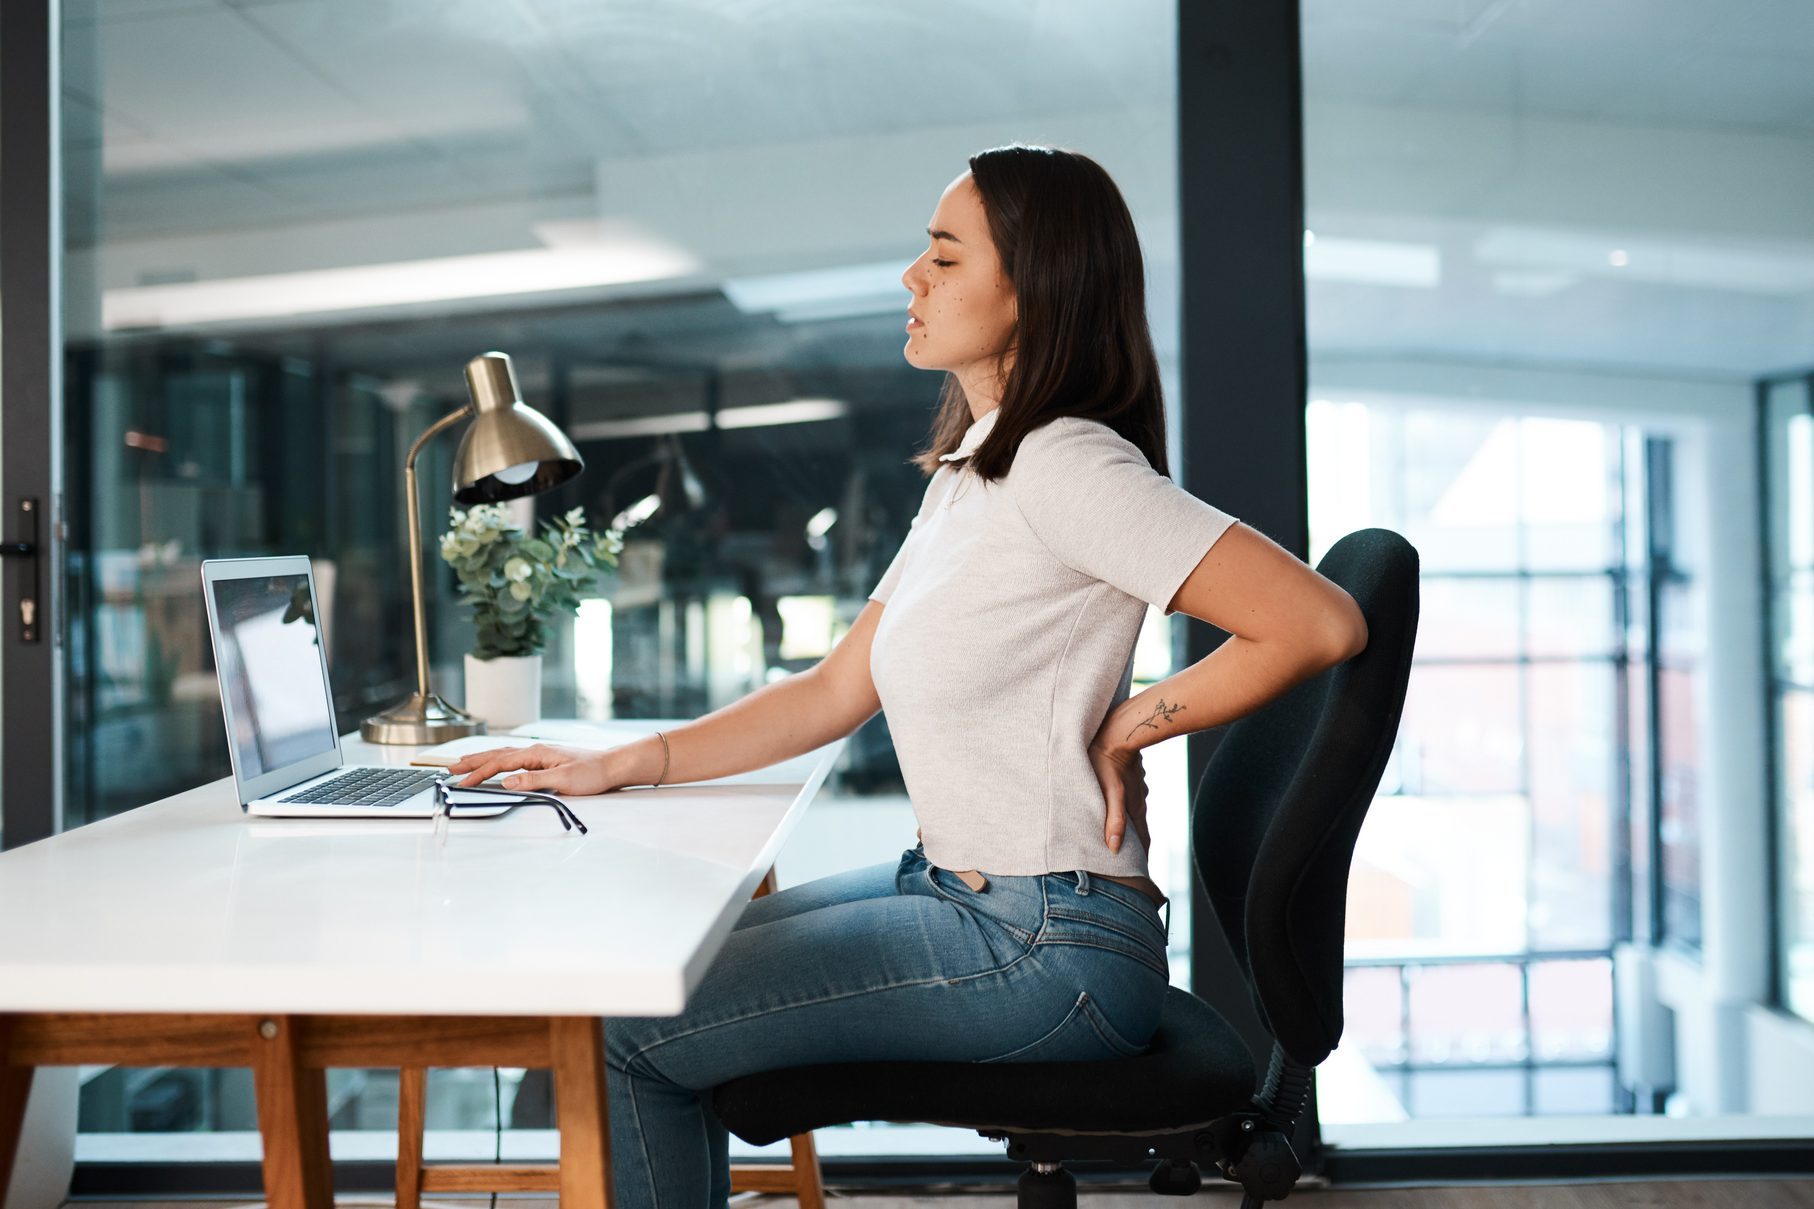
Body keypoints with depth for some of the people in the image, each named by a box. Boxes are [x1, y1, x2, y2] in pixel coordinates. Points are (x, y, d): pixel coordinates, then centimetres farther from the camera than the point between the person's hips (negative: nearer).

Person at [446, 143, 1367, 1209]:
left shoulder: (1067, 464, -18)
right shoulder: (969, 472, 13)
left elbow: (1320, 624, -25)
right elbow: (837, 692, 15)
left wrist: (1120, 729, -14)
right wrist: (620, 766, 9)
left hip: (1047, 948, -10)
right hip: (956, 893, 10)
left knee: (631, 1032, -8)